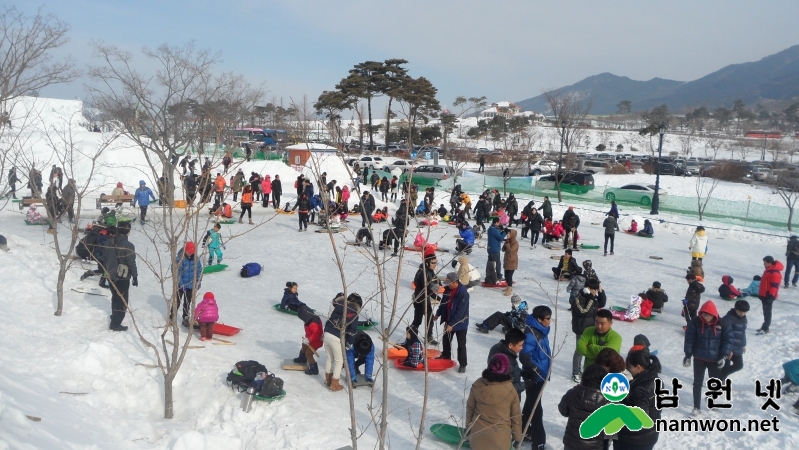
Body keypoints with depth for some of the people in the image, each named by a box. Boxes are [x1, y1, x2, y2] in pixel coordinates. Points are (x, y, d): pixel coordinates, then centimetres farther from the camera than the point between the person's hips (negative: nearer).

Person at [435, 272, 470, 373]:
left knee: (461, 344, 3)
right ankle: (446, 356, 44)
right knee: (446, 340, 23)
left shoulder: (463, 293, -27)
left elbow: (460, 311, -28)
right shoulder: (448, 289, -4)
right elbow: (443, 303, 13)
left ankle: (462, 364, 14)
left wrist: (452, 324, -27)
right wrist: (438, 314, 18)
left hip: (460, 323, -7)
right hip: (448, 321, 8)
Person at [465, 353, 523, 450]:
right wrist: (517, 438, 10)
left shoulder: (477, 385, -9)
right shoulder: (510, 390, -14)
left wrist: (468, 427, 18)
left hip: (478, 436, 2)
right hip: (501, 440, -2)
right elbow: (516, 416, -3)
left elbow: (470, 408, 3)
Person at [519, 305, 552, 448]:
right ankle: (538, 442, 6)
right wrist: (536, 370, -22)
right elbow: (524, 357, -27)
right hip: (534, 377, -9)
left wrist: (545, 370, 17)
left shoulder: (542, 330, 3)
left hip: (541, 375, 9)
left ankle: (525, 431, 40)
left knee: (530, 404, 23)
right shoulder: (531, 334, -25)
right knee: (536, 408, -2)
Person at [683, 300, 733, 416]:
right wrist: (688, 354, -9)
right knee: (697, 383, 7)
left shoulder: (723, 324, -13)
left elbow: (728, 340, -5)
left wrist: (724, 356, -13)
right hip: (699, 358, 0)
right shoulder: (695, 322, -13)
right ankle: (696, 407, 18)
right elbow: (689, 338, -6)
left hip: (715, 359, 1)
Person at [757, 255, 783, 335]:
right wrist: (761, 294, 24)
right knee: (765, 311, 16)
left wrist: (770, 296, -24)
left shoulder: (775, 273, -21)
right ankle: (764, 327, 24)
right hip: (764, 295, 10)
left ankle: (765, 329, -2)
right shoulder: (768, 270, 12)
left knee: (767, 312, -5)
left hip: (768, 296, -10)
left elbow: (774, 286, -24)